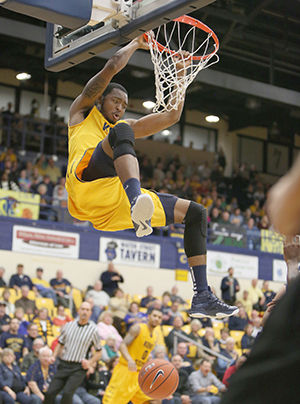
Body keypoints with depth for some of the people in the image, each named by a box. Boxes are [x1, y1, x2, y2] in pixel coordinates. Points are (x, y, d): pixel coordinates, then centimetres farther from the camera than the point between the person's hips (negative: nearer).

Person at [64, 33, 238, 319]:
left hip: (117, 199, 7)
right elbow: (112, 66, 12)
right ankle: (137, 200, -61)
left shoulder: (125, 126, 41)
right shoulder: (83, 110, 24)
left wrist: (179, 74, 31)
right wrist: (137, 44, 26)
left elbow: (172, 116, 35)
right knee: (121, 132, -32)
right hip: (87, 182, -7)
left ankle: (202, 297, -6)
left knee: (194, 212, 4)